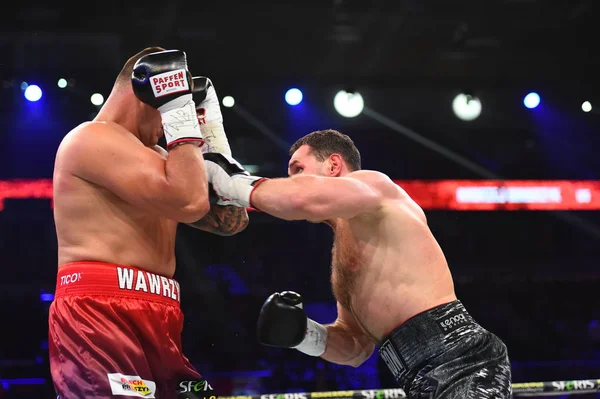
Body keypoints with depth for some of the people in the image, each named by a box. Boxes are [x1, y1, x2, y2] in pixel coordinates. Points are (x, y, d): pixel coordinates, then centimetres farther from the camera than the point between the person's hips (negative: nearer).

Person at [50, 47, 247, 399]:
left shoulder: (151, 158, 26)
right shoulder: (94, 138, -5)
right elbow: (190, 203, -17)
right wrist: (177, 110, -7)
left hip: (155, 321, 10)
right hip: (99, 316, -10)